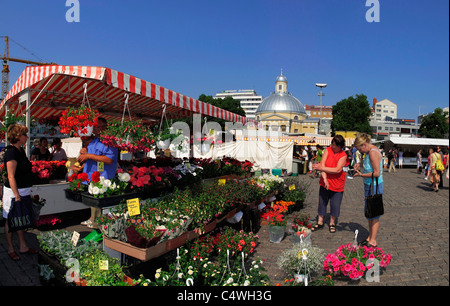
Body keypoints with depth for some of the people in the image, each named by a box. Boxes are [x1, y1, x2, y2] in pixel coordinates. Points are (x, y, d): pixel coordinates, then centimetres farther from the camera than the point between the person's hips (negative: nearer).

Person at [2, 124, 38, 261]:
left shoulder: (20, 150, 9)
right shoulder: (11, 152, -19)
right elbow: (11, 177, -21)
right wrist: (17, 195, -22)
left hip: (23, 190, 9)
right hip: (14, 191, -9)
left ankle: (23, 246, 26)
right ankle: (11, 249, 20)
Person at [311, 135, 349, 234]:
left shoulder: (343, 155, -11)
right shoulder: (328, 150, -4)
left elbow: (338, 170, -23)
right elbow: (322, 165, -13)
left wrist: (322, 168, -27)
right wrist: (325, 179, -24)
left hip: (337, 184, -2)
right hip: (325, 182, 2)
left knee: (335, 205, 6)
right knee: (322, 202, 11)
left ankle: (332, 223, 26)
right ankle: (320, 222, 25)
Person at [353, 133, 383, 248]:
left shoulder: (373, 152, -21)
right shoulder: (371, 151, 10)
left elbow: (377, 173, -23)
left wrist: (361, 175, -18)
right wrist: (361, 166, 6)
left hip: (374, 186, -10)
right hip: (369, 185, 10)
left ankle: (373, 241, 10)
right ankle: (370, 237, 28)